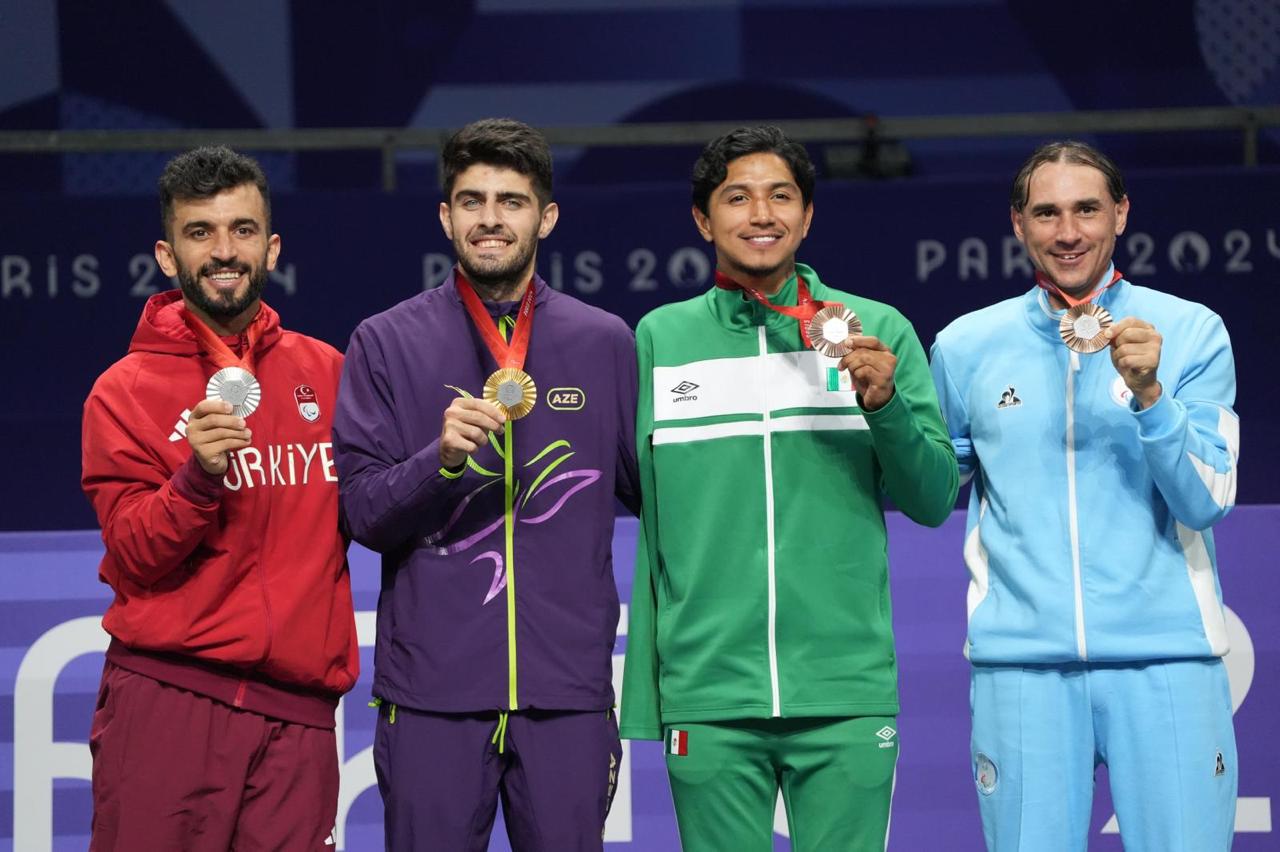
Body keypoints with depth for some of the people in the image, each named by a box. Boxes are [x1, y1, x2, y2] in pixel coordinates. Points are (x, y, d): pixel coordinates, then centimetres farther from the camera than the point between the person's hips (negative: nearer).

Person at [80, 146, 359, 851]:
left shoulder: (326, 371, 11)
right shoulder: (125, 390, 2)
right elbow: (135, 555, -5)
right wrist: (197, 478, -22)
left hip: (298, 706, 3)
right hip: (166, 700, -3)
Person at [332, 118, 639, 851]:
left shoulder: (604, 344, 9)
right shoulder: (387, 343, 5)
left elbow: (650, 488, 15)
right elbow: (363, 512, -1)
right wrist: (441, 458, -17)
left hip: (567, 691, 1)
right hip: (432, 689, -1)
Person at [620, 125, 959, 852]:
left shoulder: (878, 331, 7)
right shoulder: (660, 339, 8)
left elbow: (935, 501, 7)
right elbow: (643, 508, 11)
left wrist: (885, 404, -12)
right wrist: (641, 696, 7)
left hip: (848, 698, 0)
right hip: (708, 700, 0)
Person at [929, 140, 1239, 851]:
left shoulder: (1190, 332, 4)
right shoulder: (967, 346, 8)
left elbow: (1207, 502, -3)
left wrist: (1147, 392, -15)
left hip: (1165, 655, -1)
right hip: (1022, 655, 1)